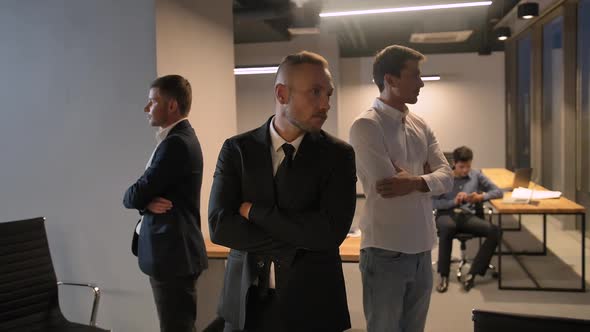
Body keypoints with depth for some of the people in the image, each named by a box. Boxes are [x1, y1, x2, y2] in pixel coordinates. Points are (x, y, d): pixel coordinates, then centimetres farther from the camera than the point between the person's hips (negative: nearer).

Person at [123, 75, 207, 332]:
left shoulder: (176, 143, -18)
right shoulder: (179, 138, 14)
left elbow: (135, 196, -19)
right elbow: (148, 191, 9)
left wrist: (143, 200, 2)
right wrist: (147, 202, -11)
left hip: (173, 252, -10)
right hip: (172, 249, 10)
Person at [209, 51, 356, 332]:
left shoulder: (338, 154, -6)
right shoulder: (237, 149, -3)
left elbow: (331, 231, -18)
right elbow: (219, 225, -12)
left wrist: (254, 211, -15)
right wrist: (297, 238, -15)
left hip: (312, 301, 0)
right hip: (246, 300, 1)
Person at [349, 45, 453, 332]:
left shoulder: (421, 126, 9)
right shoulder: (365, 126, -13)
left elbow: (446, 177, 1)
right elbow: (386, 185, -21)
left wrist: (415, 182, -19)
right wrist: (425, 175, -3)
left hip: (421, 250, 7)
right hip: (386, 252, -6)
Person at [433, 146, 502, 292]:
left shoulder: (477, 175, 13)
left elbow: (498, 191, 10)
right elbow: (433, 203, 0)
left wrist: (481, 196, -10)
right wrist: (454, 201, -16)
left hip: (468, 215, 3)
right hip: (446, 214, -3)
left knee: (494, 231, -26)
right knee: (448, 228, -41)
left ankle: (472, 273, -21)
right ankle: (444, 275, -26)